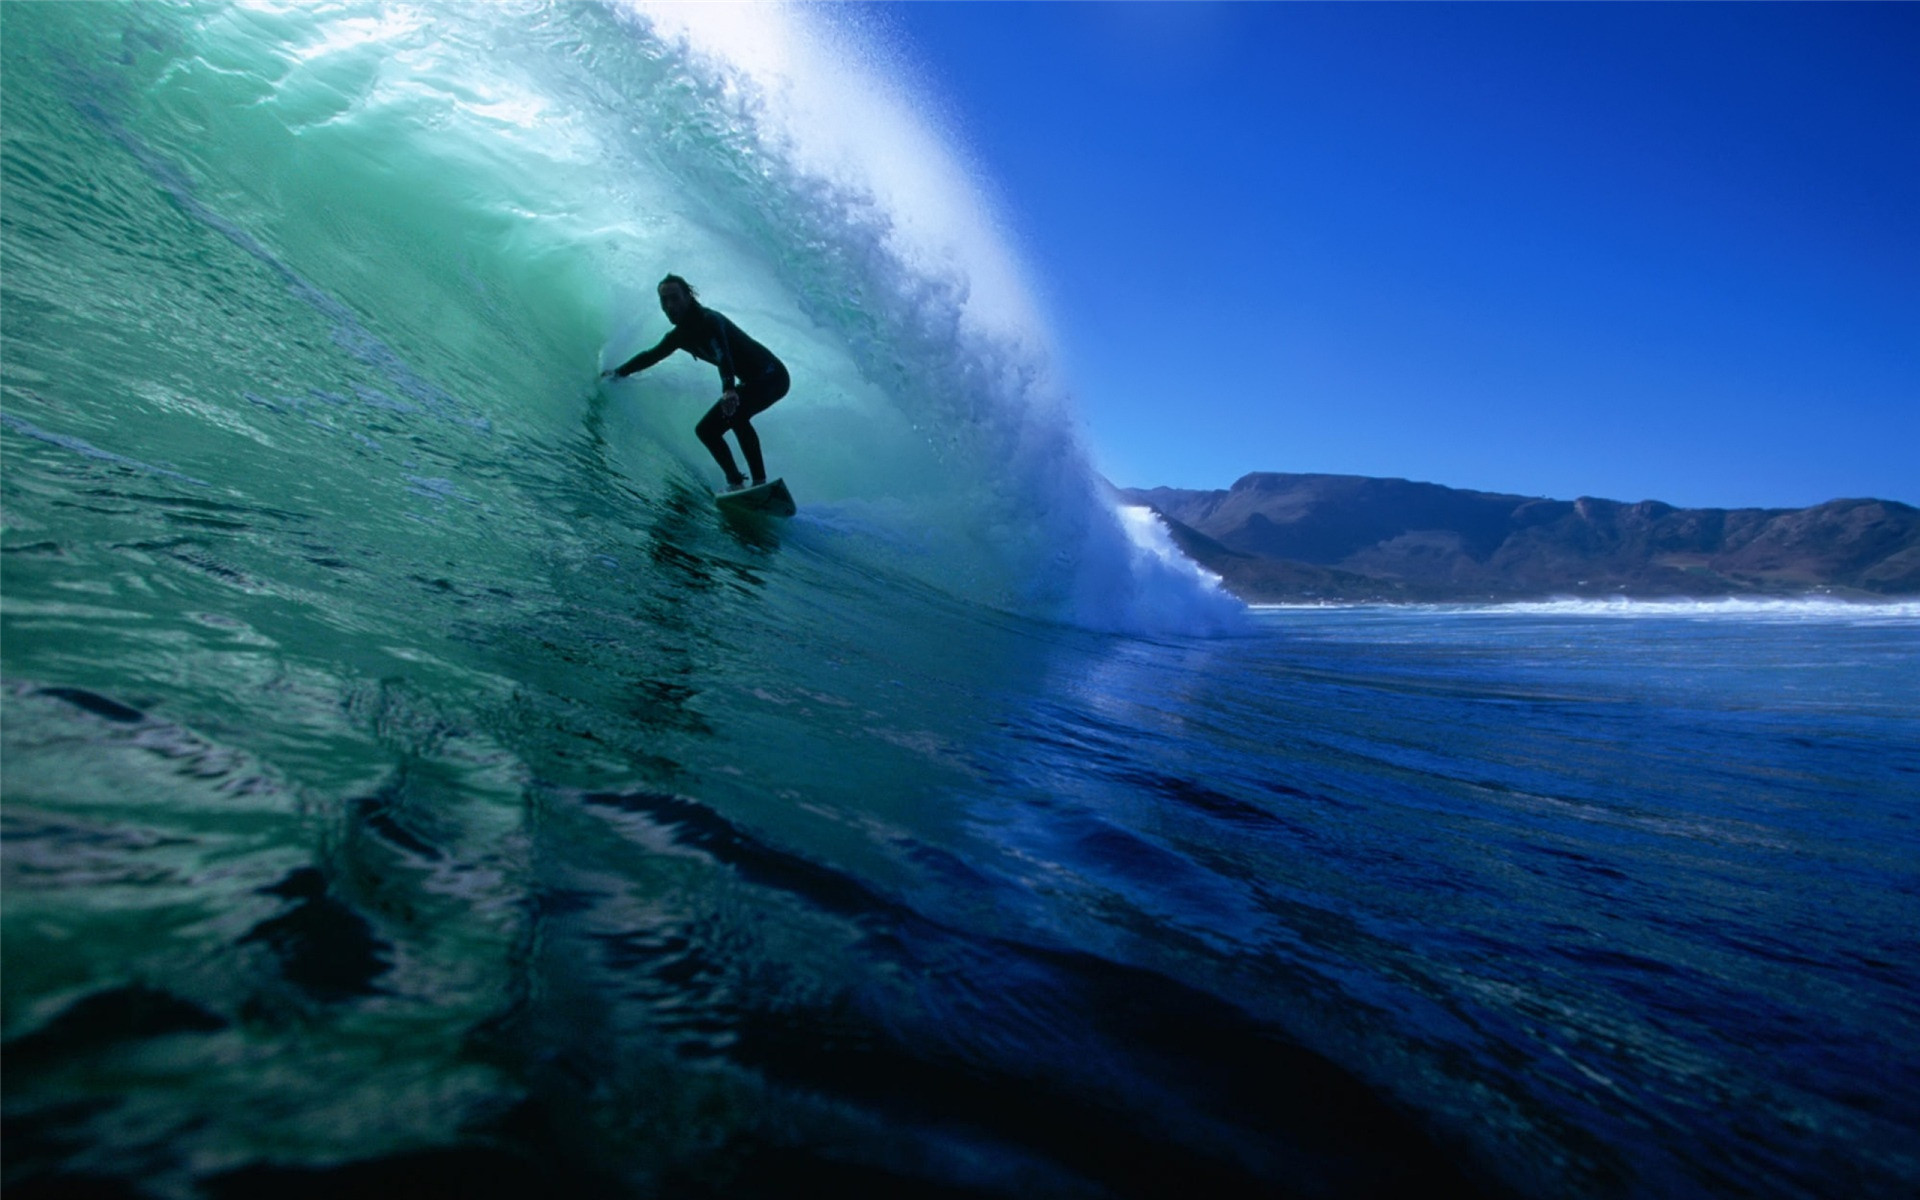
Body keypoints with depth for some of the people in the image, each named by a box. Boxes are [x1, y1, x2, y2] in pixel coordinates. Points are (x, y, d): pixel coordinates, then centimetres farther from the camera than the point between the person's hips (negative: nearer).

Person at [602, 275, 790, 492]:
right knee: (706, 430, 6)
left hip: (771, 375, -9)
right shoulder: (678, 335, 6)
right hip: (750, 383, 10)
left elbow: (723, 354, -40)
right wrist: (619, 372, 35)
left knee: (734, 412, -35)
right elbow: (652, 355, 26)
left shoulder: (708, 320, -20)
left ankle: (760, 482, -34)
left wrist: (729, 389, -56)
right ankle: (736, 483, 4)